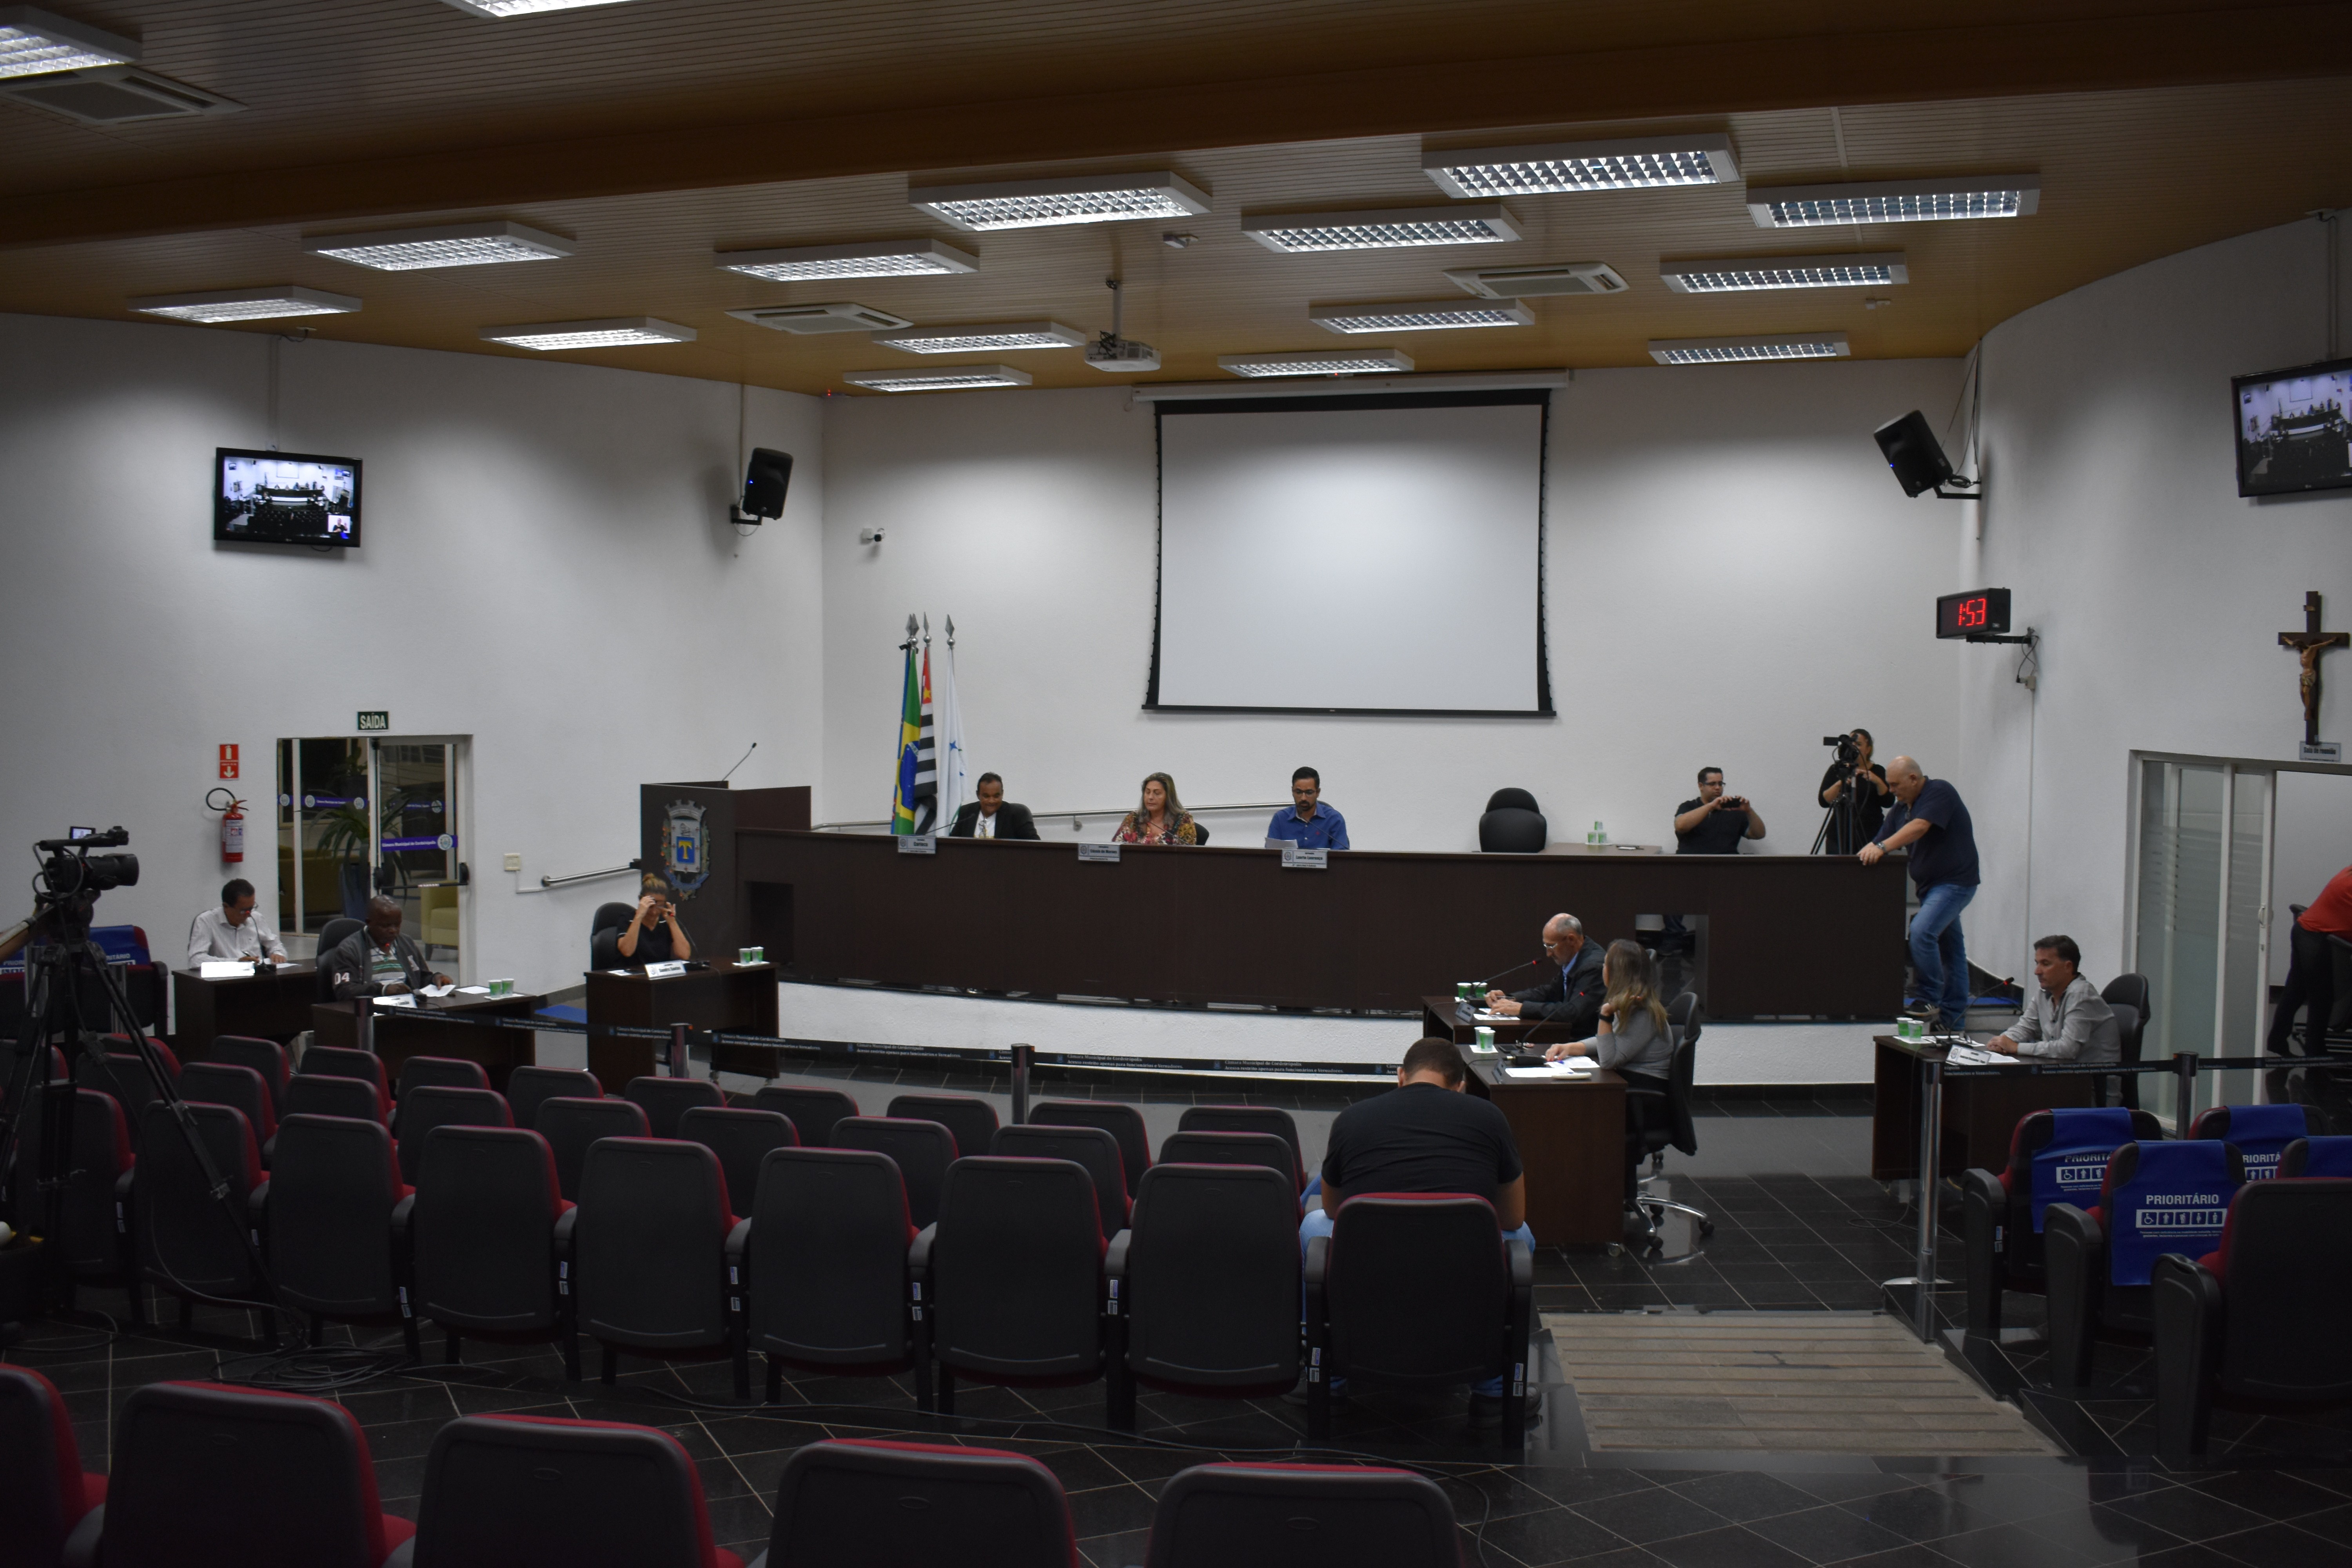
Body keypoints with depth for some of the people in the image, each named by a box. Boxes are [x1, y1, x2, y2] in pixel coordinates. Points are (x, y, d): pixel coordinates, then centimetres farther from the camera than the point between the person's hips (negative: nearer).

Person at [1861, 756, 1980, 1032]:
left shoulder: (1940, 793, -13)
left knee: (1922, 932, -25)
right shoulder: (1901, 811, 12)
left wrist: (1883, 847, -38)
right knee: (1950, 949, 11)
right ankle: (1953, 1021, 15)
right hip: (1931, 885, 9)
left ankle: (1931, 1001, -15)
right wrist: (1866, 852, -10)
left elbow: (1919, 827, -28)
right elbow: (1879, 843, 11)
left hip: (1955, 882, -9)